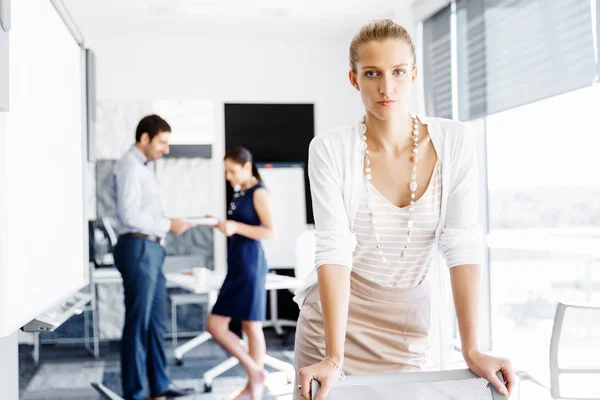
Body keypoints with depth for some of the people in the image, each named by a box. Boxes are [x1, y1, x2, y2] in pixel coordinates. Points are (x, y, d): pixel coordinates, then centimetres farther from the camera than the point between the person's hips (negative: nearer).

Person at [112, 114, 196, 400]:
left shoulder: (142, 168, 19)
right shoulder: (129, 166, -11)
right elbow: (129, 215, -20)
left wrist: (173, 224, 10)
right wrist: (167, 225, -14)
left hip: (151, 250, 10)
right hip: (138, 249, -10)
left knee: (156, 320, 14)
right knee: (138, 322, -4)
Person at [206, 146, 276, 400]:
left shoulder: (258, 193, -9)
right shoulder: (239, 193, 14)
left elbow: (271, 232, -17)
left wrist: (235, 227, -20)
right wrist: (221, 225, 7)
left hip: (251, 266, -9)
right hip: (235, 267, 9)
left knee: (251, 325, -3)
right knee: (215, 325, 7)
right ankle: (254, 374, 14)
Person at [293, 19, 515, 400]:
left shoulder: (454, 142, -8)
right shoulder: (331, 149, -12)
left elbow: (462, 244, -11)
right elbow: (334, 249, -18)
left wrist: (472, 350, -16)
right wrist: (334, 357, -24)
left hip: (408, 327, 1)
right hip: (336, 319, -1)